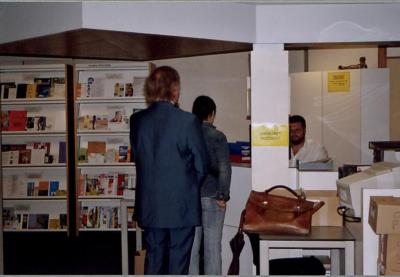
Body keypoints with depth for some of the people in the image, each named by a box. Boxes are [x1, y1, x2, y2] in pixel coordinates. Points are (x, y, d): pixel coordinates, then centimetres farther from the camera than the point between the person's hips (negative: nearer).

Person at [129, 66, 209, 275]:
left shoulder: (137, 120, -2)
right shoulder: (187, 121, -14)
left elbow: (137, 156, 6)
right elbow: (201, 164, -6)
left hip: (149, 205, 4)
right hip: (181, 205, -4)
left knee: (153, 259, 16)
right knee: (178, 263, 8)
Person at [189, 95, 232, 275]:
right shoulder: (217, 137, -8)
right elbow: (224, 169, -16)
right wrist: (223, 196, -8)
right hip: (211, 198, -3)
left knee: (191, 246, 8)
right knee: (212, 247, 5)